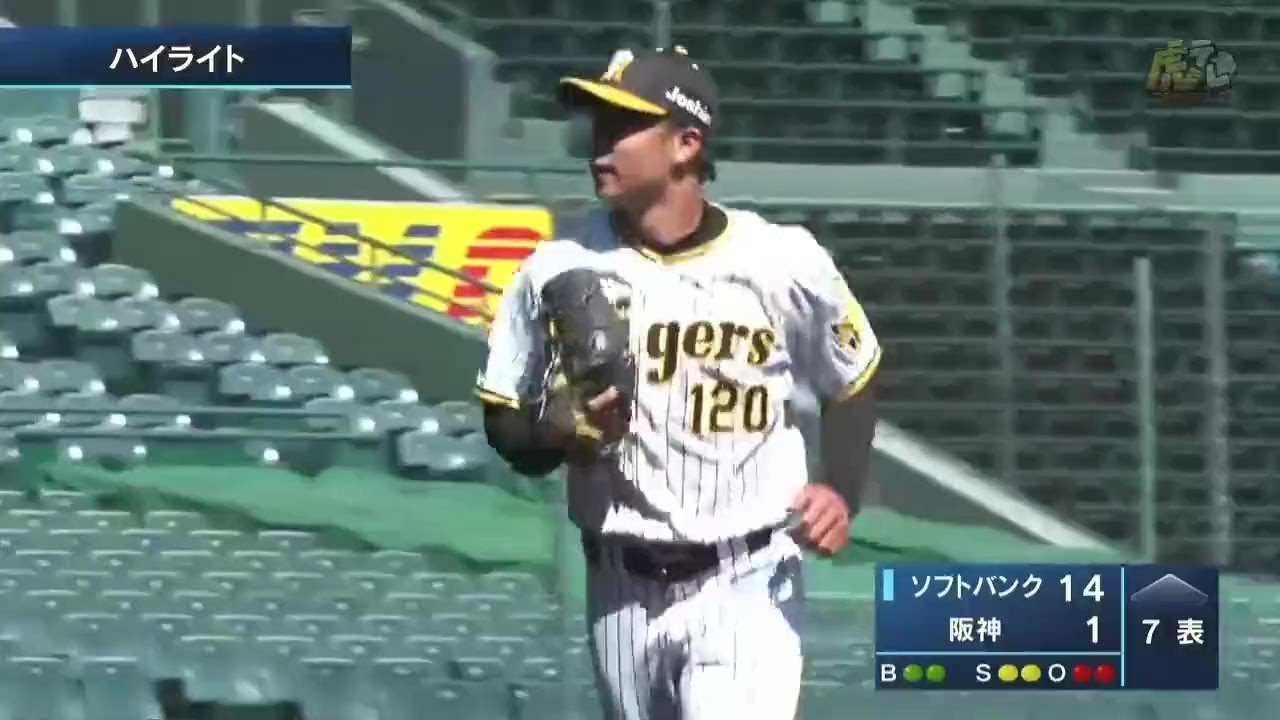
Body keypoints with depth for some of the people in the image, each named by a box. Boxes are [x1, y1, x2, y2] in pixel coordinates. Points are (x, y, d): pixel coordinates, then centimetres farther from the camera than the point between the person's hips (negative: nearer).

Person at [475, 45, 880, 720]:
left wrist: (841, 488, -5)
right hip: (622, 589, 3)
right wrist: (565, 432, -18)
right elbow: (504, 421, 5)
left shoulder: (783, 263, -6)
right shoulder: (560, 268, -3)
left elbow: (853, 380, 11)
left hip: (745, 588, -3)